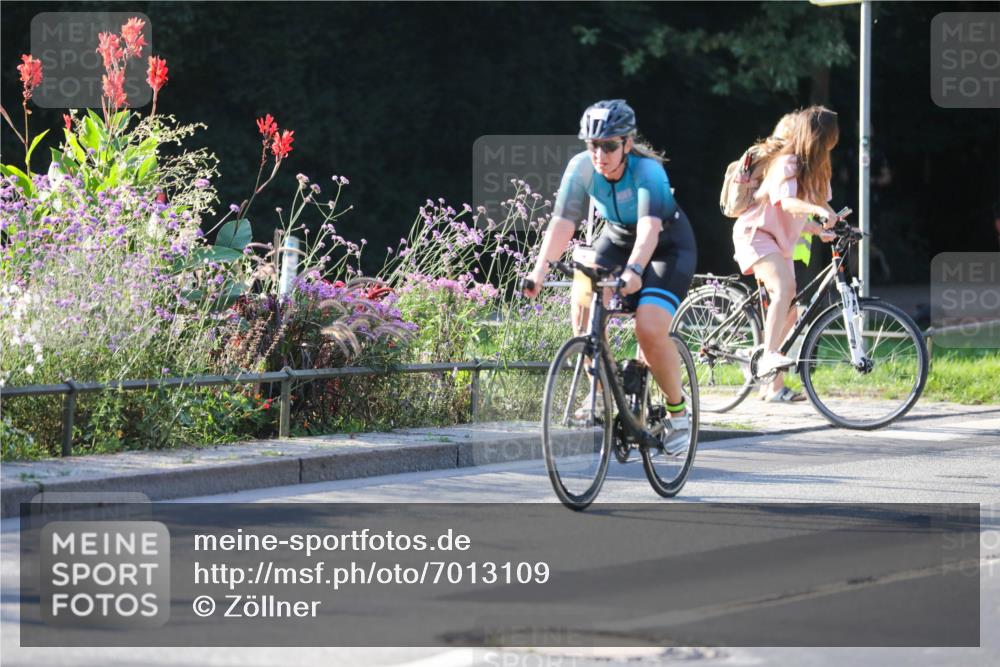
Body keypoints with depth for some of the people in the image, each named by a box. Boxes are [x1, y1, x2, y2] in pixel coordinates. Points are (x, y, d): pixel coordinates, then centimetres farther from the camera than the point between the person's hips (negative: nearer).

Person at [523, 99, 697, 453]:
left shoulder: (648, 170, -31)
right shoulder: (581, 168, -20)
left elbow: (650, 227, -45)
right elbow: (562, 222, -27)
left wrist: (633, 270, -62)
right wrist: (541, 268, -42)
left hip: (668, 246, -4)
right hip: (618, 239, 4)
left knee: (650, 329, -24)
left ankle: (677, 410, -1)